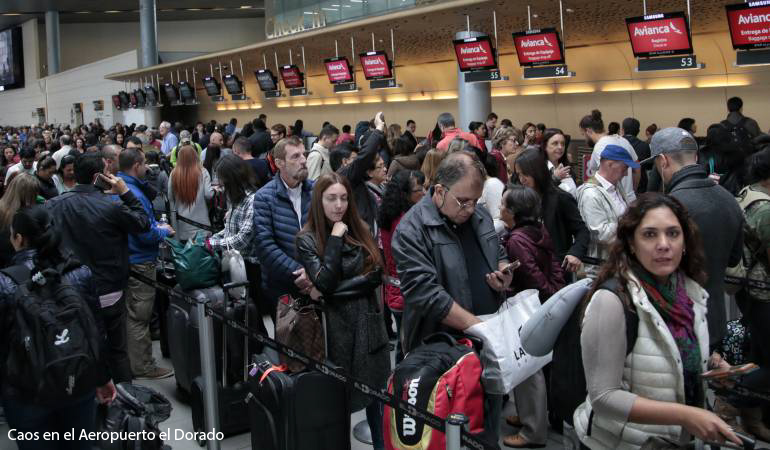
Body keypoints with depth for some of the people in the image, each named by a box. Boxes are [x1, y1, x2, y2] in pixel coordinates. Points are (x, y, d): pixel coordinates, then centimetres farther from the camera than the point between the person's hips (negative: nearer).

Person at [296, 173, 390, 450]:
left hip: (368, 323, 4)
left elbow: (377, 275, -2)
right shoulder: (307, 239, -5)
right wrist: (336, 238, -16)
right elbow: (325, 281, -17)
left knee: (376, 391, 10)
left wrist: (335, 290, -10)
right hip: (336, 326, -4)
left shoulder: (361, 231, 6)